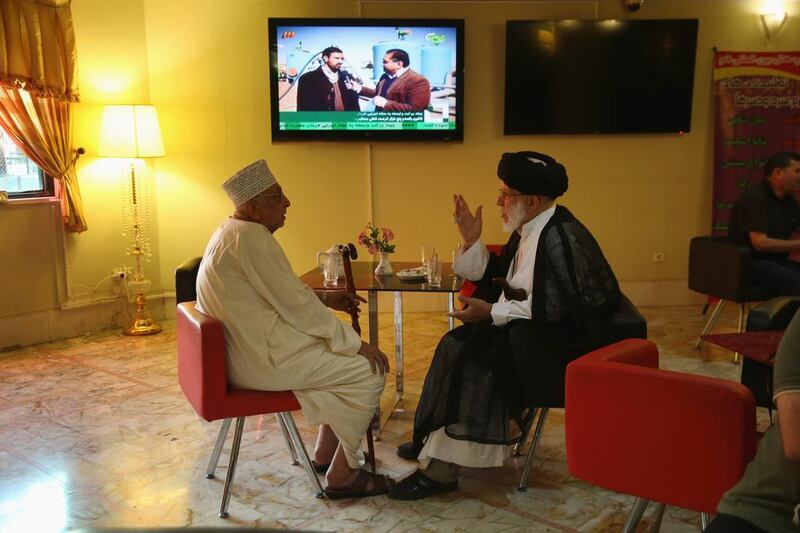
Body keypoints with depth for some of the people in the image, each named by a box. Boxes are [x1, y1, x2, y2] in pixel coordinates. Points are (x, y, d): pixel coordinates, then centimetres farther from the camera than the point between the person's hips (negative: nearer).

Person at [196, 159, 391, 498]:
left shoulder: (231, 232, 12)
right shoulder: (251, 237, -20)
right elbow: (296, 306, -20)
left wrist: (324, 297, 11)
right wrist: (356, 345, -13)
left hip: (245, 347, 11)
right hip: (263, 359, -11)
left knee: (346, 352, 21)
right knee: (368, 371, -7)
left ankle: (326, 450, 27)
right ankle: (342, 475, 4)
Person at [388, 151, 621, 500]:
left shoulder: (562, 238, -20)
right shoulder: (527, 230, 9)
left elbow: (556, 308, -26)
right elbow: (494, 279, 16)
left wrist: (493, 312, -21)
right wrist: (472, 240, 3)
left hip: (559, 345, -10)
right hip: (524, 333, 10)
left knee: (475, 362, -22)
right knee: (456, 346, 0)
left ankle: (441, 469, -12)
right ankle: (433, 441, 7)